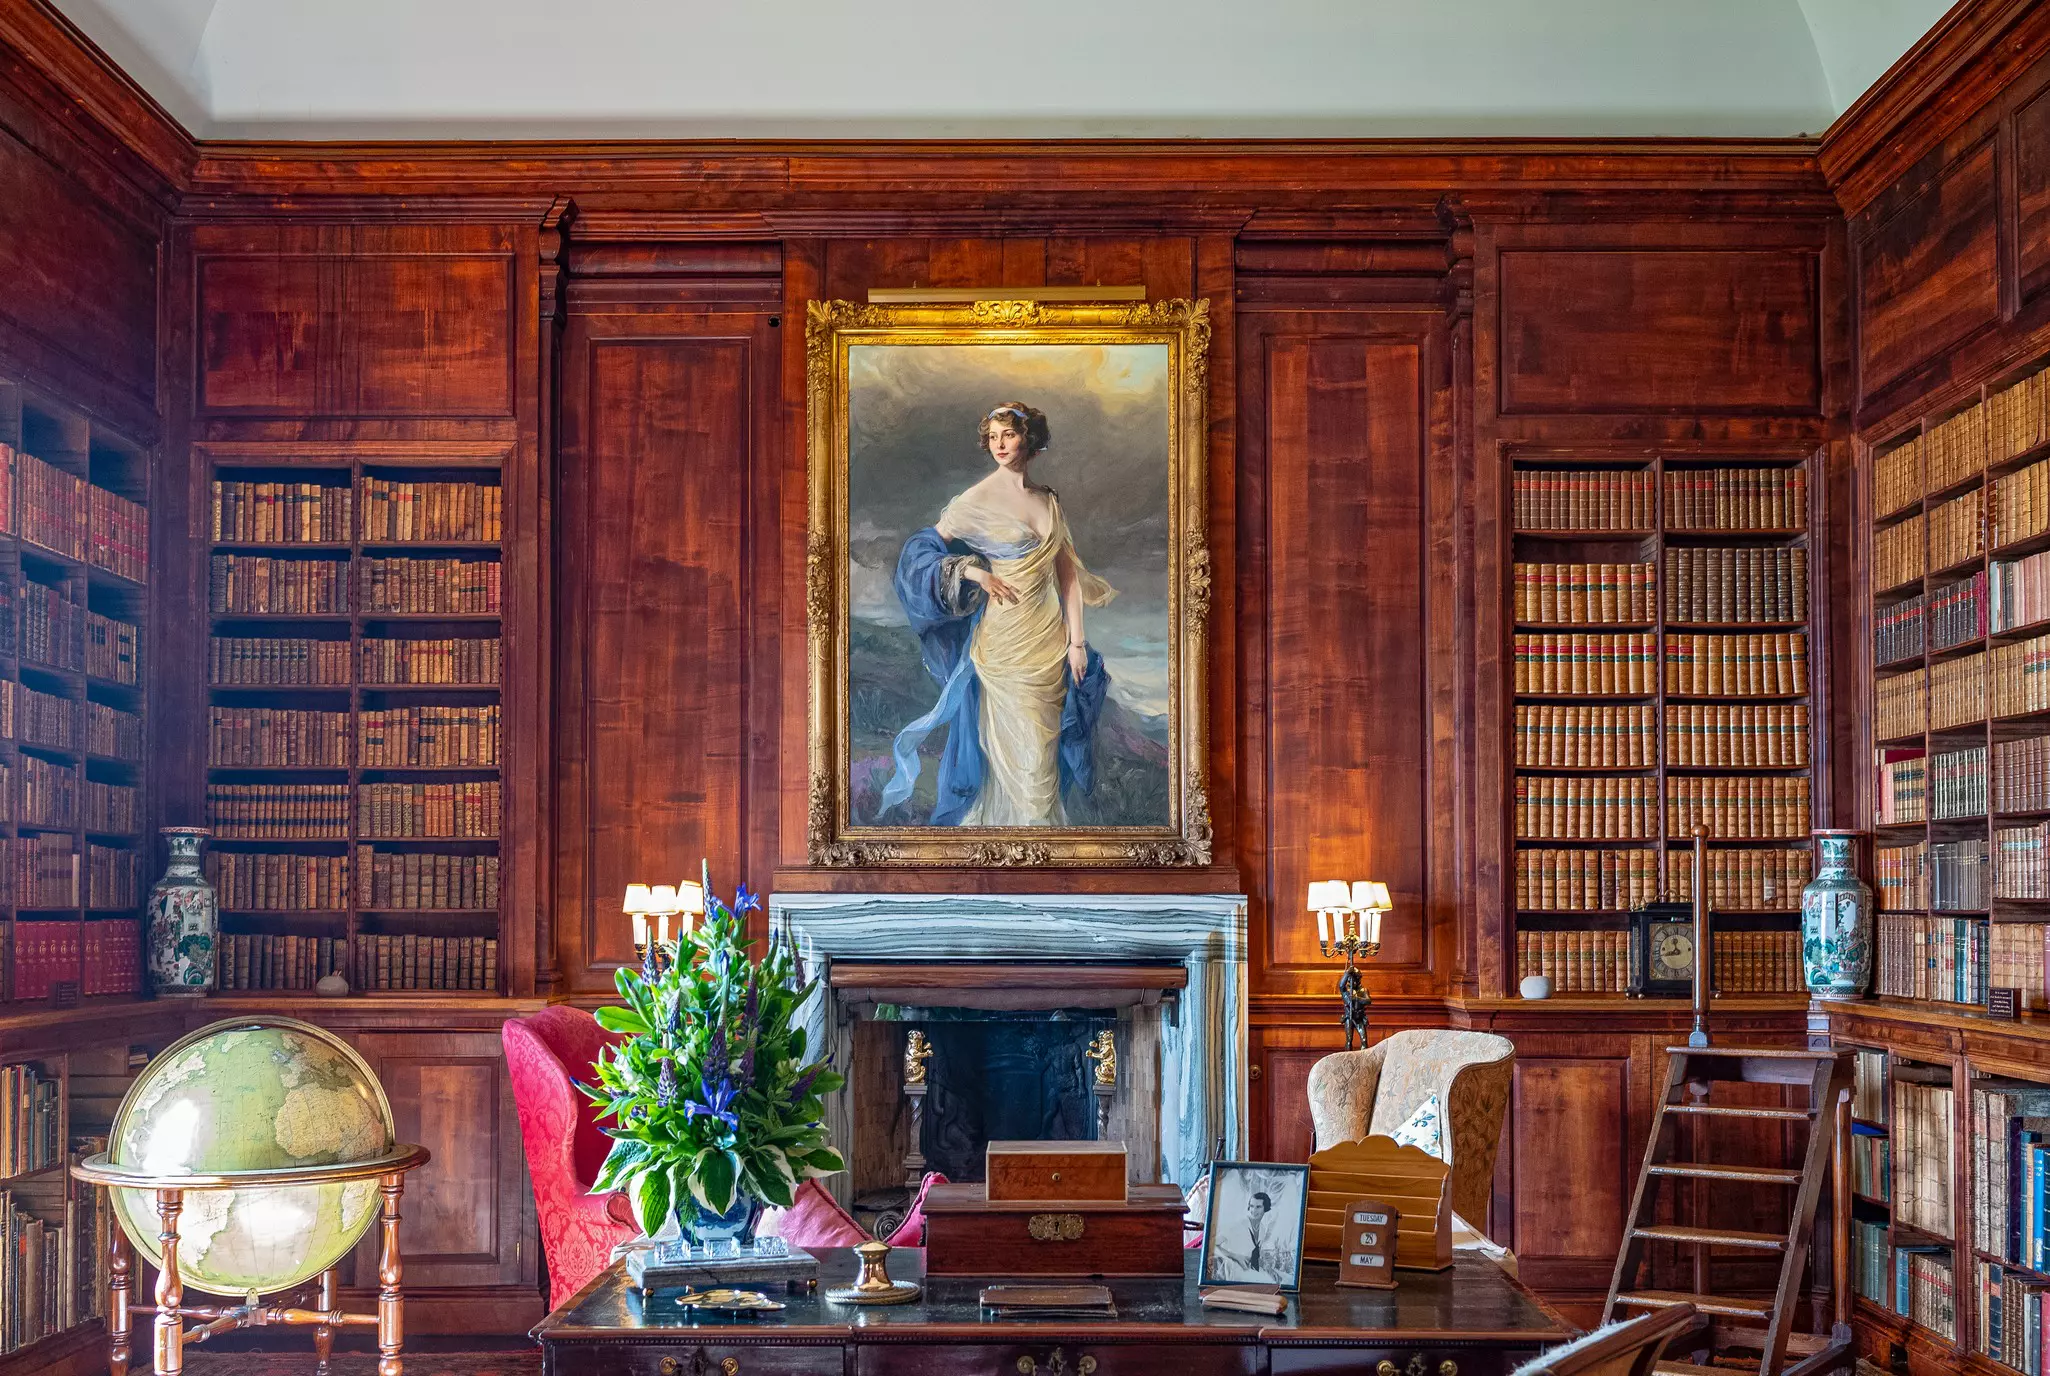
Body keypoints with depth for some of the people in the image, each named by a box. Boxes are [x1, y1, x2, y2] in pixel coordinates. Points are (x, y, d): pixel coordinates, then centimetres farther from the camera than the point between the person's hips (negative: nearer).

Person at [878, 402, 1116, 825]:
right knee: (1018, 745, 2)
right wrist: (972, 572, -15)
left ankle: (1043, 818, 27)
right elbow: (923, 548, -2)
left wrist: (1077, 640, 2)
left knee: (1044, 742, 12)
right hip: (1004, 642, -4)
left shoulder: (1049, 501, 6)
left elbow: (1067, 573, 7)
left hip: (1050, 640, 4)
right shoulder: (980, 498, -7)